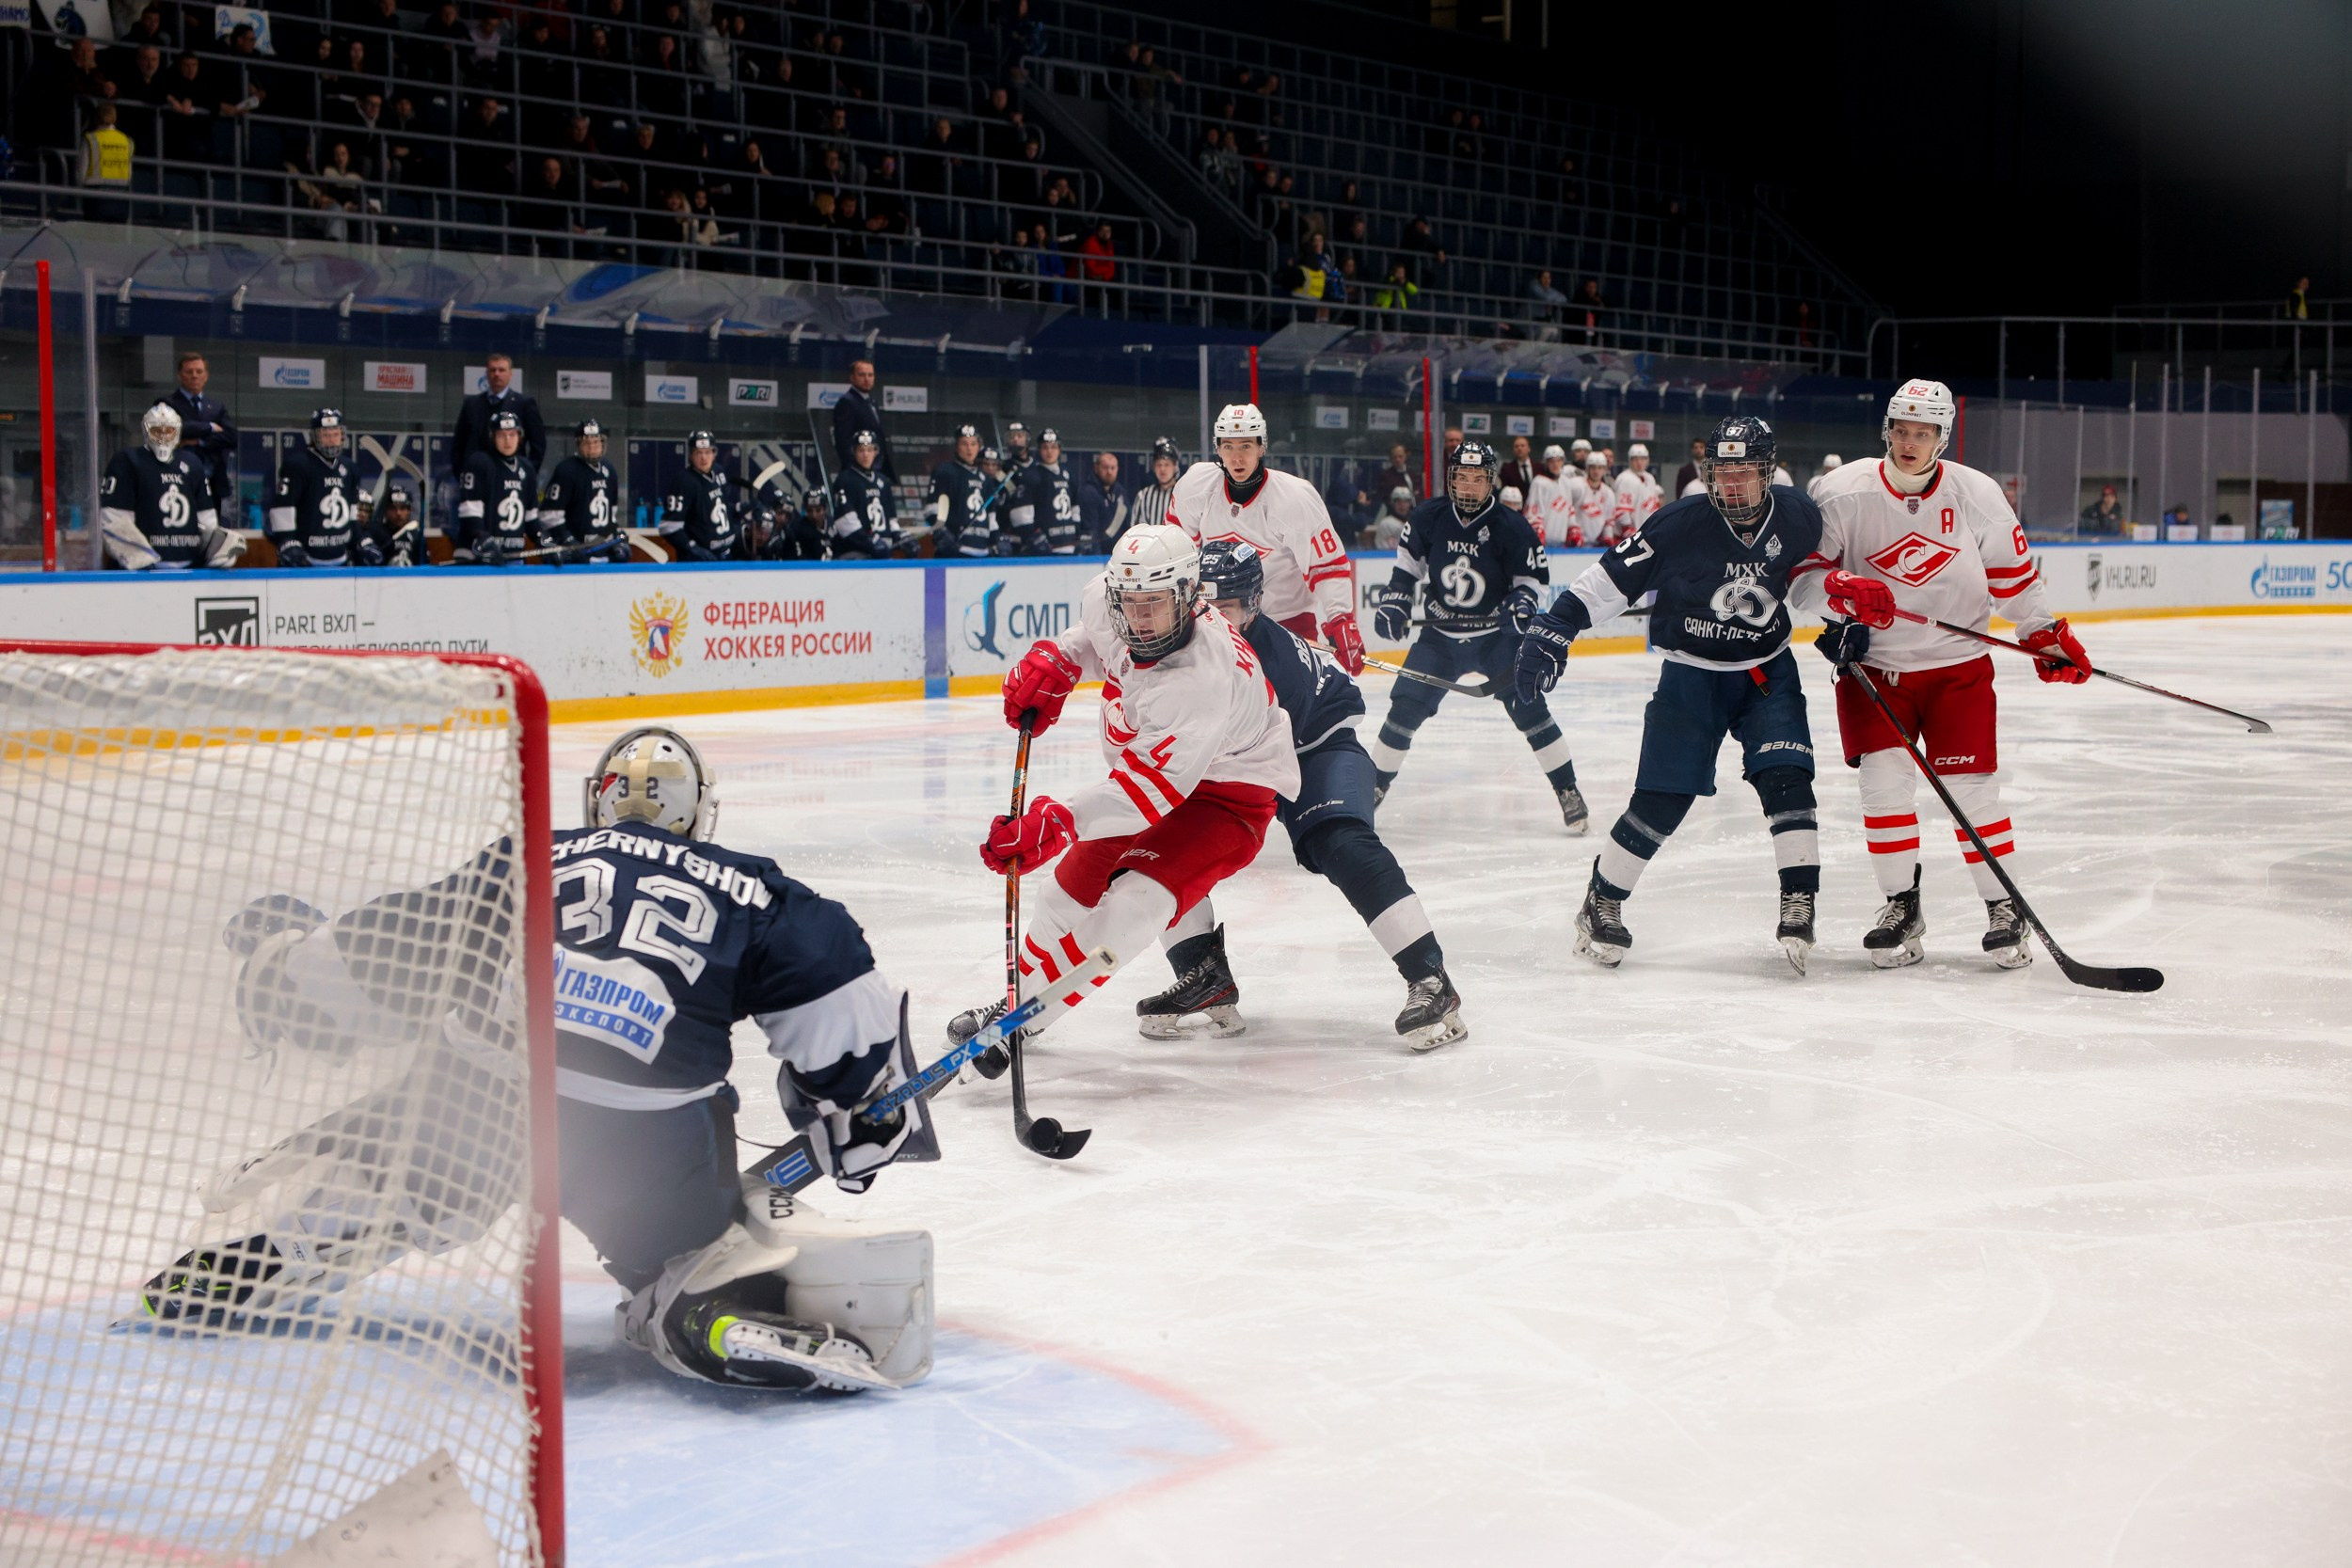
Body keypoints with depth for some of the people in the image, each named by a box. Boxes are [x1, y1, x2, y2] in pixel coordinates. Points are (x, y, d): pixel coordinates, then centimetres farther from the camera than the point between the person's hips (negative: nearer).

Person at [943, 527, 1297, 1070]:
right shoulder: (1108, 600, -17)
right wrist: (1051, 662, -8)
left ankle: (1026, 1014, -19)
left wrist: (1054, 824, -51)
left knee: (1136, 899, -25)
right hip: (1150, 764, 9)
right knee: (1078, 880, 14)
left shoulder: (1201, 680, -39)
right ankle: (1017, 995, 35)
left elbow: (1153, 786, -43)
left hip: (1229, 791, -8)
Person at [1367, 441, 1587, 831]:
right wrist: (1394, 598, 3)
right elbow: (1409, 558, 11)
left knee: (1529, 707, -11)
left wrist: (1521, 604, -22)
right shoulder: (1428, 517, -8)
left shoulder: (1510, 527, -15)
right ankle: (1374, 784, 16)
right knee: (1405, 708, -1)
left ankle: (1567, 790, 0)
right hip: (1440, 635, 2)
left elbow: (1534, 575, -4)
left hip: (1496, 634, -2)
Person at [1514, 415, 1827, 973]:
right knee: (1661, 800, -6)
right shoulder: (1682, 524, -19)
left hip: (1768, 670, 3)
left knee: (1787, 777, -14)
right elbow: (1611, 577, -16)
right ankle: (1601, 903, 12)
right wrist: (1553, 629, -21)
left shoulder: (1799, 518, -9)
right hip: (1690, 672, -2)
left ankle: (1799, 906, -5)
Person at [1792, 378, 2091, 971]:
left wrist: (2047, 635, 10)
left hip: (1958, 663, 0)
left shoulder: (1977, 494, -5)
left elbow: (2012, 573, 9)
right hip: (1874, 665, 0)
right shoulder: (1846, 492, -9)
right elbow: (1802, 576, -9)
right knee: (1884, 781, -9)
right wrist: (1844, 590, -29)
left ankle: (2003, 908, 9)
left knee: (1971, 786, -4)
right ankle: (1901, 905, 7)